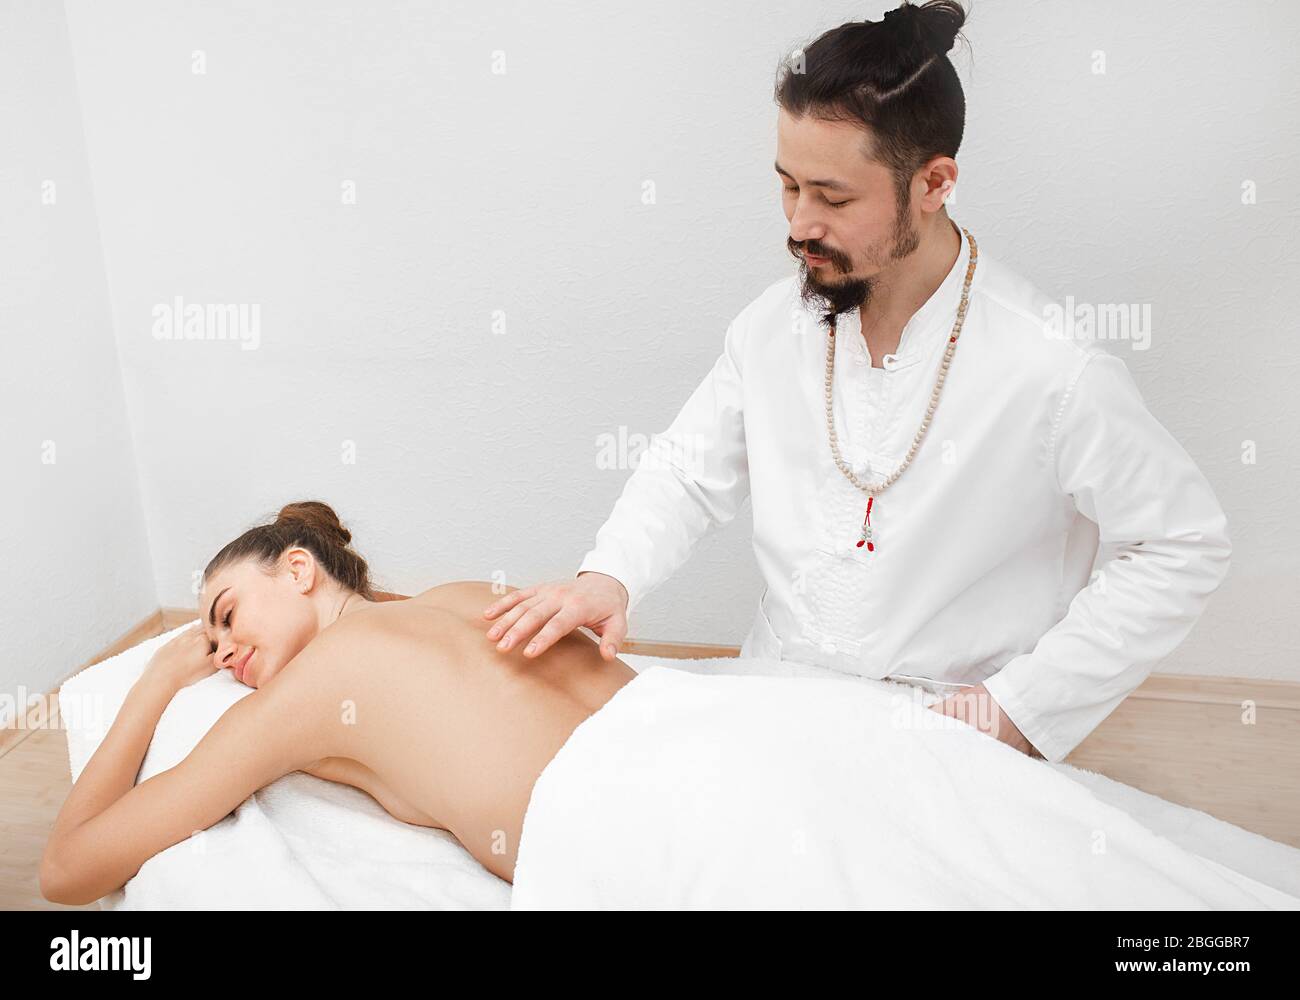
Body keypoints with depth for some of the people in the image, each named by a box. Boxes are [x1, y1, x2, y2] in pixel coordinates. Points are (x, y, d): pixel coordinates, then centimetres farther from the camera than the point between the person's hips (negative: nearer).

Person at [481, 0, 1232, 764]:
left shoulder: (1054, 370, -17)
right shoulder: (774, 324, -2)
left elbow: (1187, 546, -8)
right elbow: (692, 471, 8)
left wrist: (1021, 704, -12)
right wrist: (609, 576, -10)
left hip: (951, 751, -1)